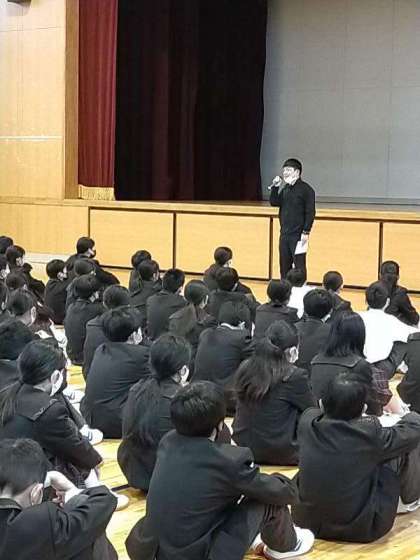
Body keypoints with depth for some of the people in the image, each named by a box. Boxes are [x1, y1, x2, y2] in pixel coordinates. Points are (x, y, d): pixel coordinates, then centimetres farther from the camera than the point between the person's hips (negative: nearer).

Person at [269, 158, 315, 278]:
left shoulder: (306, 189, -8)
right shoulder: (285, 189, 13)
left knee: (299, 265, -4)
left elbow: (310, 212, -12)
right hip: (284, 234, 7)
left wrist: (306, 232, -16)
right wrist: (275, 187, -2)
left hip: (298, 235, -7)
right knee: (284, 265, 10)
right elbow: (274, 202, 9)